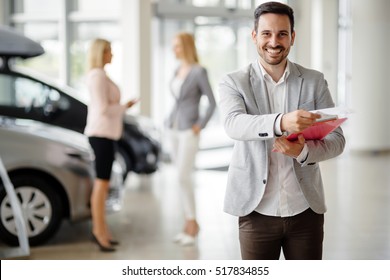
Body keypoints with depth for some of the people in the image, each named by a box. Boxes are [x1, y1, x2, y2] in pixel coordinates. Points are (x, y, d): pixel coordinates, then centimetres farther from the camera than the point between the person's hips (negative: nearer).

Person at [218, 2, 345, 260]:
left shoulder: (315, 81, 4)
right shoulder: (234, 83, 0)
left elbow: (336, 139, 0)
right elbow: (234, 124, -19)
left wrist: (304, 150, -22)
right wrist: (281, 122, -39)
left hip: (306, 209, 1)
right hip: (257, 210, -1)